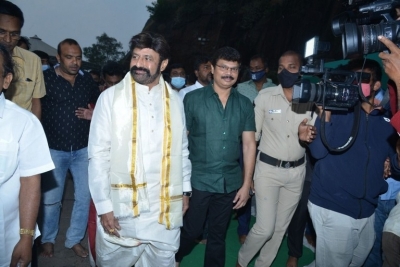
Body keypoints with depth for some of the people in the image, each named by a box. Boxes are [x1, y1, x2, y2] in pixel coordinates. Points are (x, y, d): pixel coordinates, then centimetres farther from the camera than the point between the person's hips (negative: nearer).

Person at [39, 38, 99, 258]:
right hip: (54, 148, -3)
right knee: (50, 199, 8)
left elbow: (99, 103, 19)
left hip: (83, 149, 3)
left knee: (84, 196, 7)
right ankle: (47, 239, 32)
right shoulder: (46, 78, -7)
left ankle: (74, 239, 26)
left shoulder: (87, 79, 4)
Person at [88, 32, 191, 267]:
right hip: (122, 205, -2)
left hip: (165, 206, 3)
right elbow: (98, 155, -8)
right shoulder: (111, 97, -7)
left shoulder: (175, 100, 3)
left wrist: (185, 189, 12)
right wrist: (104, 206, -10)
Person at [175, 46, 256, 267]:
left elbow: (249, 144, 4)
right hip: (198, 180, -2)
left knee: (218, 235, 16)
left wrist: (246, 183, 1)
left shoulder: (244, 105, 3)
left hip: (230, 182, 3)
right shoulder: (193, 99, -5)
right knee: (190, 230, 12)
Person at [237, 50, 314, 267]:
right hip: (268, 169, -3)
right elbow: (252, 136, -1)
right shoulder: (265, 96, -6)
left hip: (297, 171, 3)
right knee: (265, 227, -3)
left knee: (281, 227, 14)